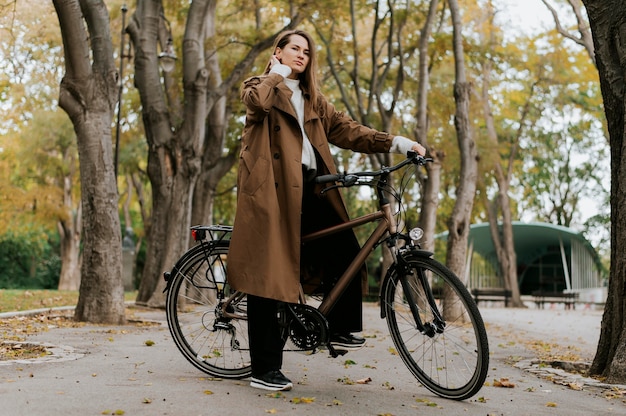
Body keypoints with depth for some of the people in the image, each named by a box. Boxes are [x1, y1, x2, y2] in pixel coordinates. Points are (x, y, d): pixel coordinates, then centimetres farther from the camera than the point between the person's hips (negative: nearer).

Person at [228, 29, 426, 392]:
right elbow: (258, 102, -18)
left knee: (346, 253, -6)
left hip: (308, 187, 6)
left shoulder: (312, 99, 25)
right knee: (268, 274, -6)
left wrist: (396, 143, 2)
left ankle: (342, 330, 17)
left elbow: (345, 128, 13)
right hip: (272, 188, -6)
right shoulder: (260, 87, 8)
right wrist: (278, 72, -1)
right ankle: (265, 370, -1)